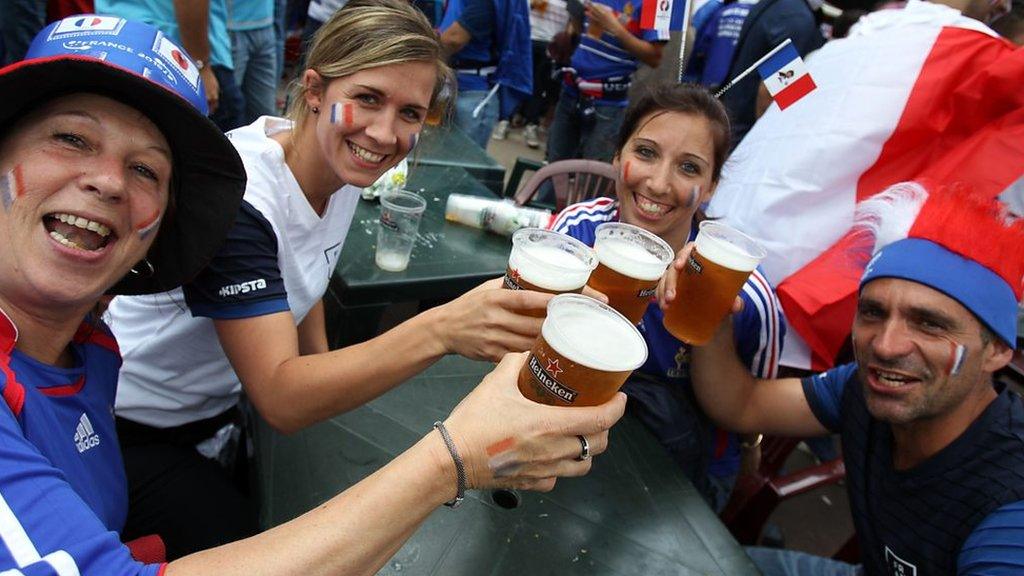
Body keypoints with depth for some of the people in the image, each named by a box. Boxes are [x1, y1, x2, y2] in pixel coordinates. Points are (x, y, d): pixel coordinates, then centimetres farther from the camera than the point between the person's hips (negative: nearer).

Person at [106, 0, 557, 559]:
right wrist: (439, 331, -53)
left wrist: (329, 393, 5)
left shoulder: (344, 166, -10)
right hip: (130, 432, -6)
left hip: (217, 409, 7)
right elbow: (280, 398, -39)